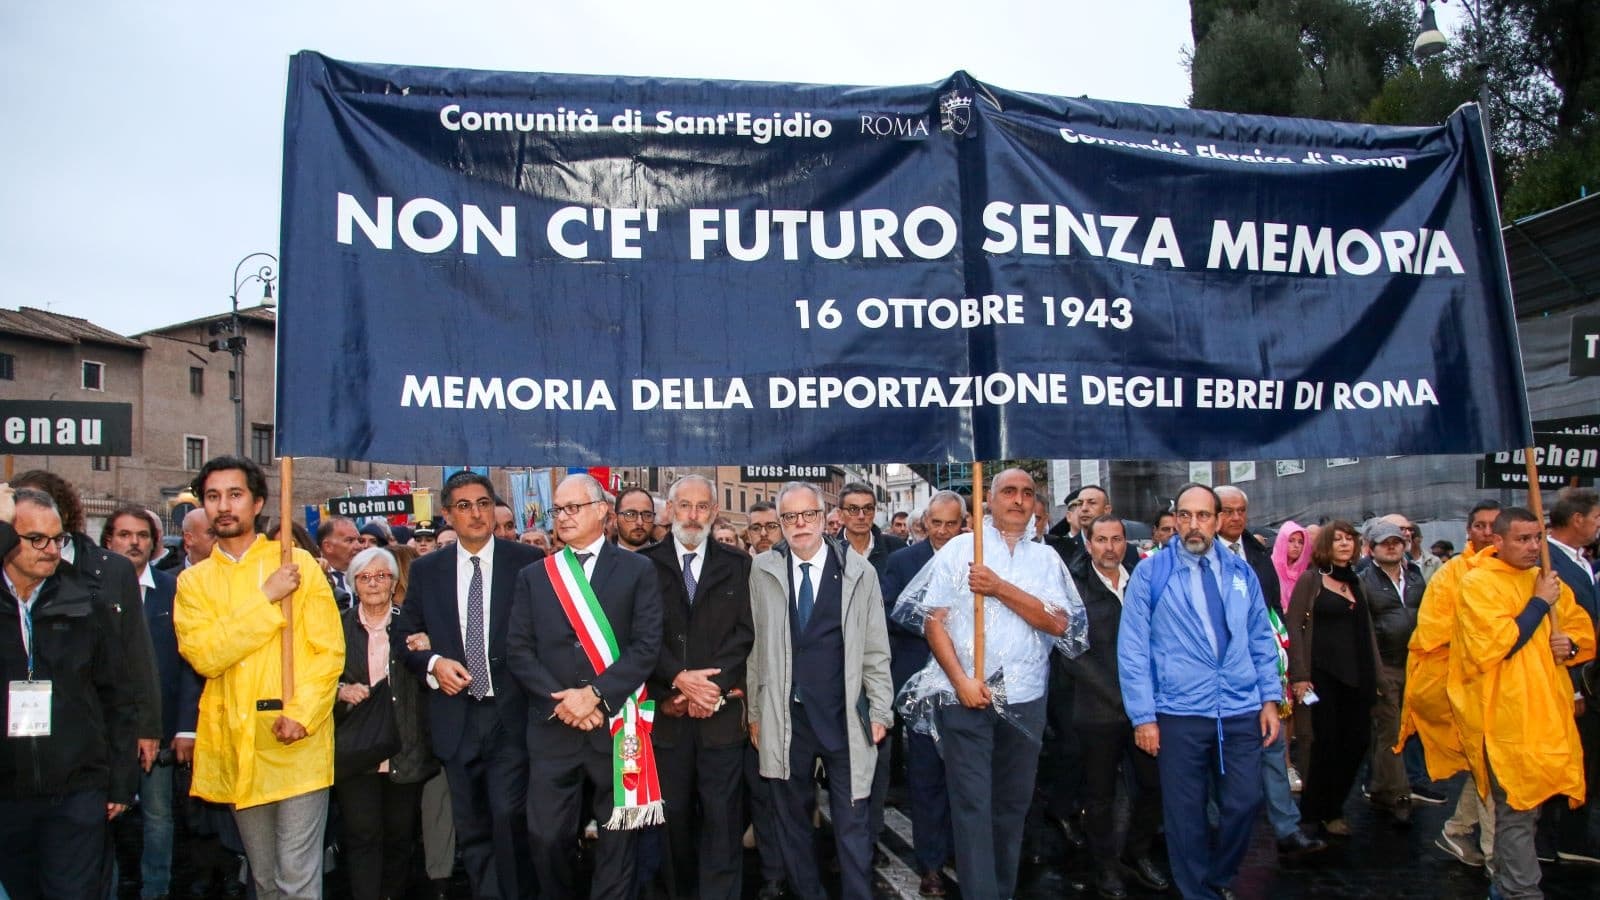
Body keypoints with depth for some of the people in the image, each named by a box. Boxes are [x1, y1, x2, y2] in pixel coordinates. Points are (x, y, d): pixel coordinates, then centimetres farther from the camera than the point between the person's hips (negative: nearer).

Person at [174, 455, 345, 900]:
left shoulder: (298, 564, -1)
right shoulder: (193, 581, 7)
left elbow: (330, 650, -4)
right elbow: (203, 656, -9)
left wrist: (303, 713, -16)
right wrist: (266, 598, -15)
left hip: (296, 742, -3)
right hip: (235, 745, 3)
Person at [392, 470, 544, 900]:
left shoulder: (527, 561, -2)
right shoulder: (426, 570, 7)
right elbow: (401, 635, 10)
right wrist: (433, 662, -8)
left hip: (511, 715, -3)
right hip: (455, 716, 3)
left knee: (509, 818, -10)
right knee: (471, 830, 12)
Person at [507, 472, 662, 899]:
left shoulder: (638, 570, 2)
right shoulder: (533, 576, 11)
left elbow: (646, 647, -6)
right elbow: (518, 651, 3)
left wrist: (594, 695, -15)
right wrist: (560, 701, -10)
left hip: (616, 724, -2)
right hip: (552, 727, 2)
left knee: (617, 838, 7)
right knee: (546, 837, 3)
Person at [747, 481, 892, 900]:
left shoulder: (859, 571, -1)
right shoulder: (763, 570, 1)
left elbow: (875, 649, 3)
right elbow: (755, 646, 4)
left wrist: (879, 710, 1)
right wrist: (754, 711, 5)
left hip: (845, 718, -1)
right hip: (785, 718, 2)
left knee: (852, 825, 5)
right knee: (791, 821, 14)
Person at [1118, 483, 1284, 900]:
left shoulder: (1241, 572, 7)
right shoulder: (1151, 573, -5)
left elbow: (1261, 639, 13)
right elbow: (1132, 648, -6)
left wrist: (1270, 699, 6)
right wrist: (1143, 716, -9)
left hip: (1241, 712, 3)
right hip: (1179, 715, -3)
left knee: (1244, 803, 6)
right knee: (1185, 812, 6)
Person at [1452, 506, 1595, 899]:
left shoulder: (1544, 579, 12)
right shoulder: (1477, 583, -9)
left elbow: (1584, 629, 22)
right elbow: (1490, 648, -19)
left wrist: (1572, 644, -2)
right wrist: (1539, 603, -14)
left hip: (1548, 716, 7)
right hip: (1506, 717, -7)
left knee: (1527, 808, 16)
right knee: (1517, 812, -6)